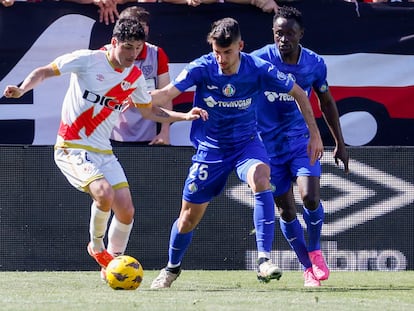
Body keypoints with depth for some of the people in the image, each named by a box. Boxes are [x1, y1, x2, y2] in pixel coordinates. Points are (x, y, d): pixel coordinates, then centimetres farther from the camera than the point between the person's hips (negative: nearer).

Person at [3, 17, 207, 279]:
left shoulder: (135, 77, 5)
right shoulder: (88, 60, -10)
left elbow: (150, 111, 21)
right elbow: (43, 72, -3)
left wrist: (184, 116, 8)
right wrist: (21, 90, -21)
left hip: (103, 152, 6)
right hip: (72, 148, -6)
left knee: (126, 210, -3)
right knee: (104, 193, -28)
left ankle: (112, 264, 20)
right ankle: (97, 246, -1)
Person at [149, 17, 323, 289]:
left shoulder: (258, 70, -17)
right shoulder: (202, 68, -18)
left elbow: (298, 94, -3)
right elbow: (168, 93, -30)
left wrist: (315, 134, -2)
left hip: (246, 143, -1)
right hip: (210, 148, 1)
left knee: (261, 178, -35)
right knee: (190, 216, 7)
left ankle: (264, 260, -35)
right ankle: (172, 268, 38)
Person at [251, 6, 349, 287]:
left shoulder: (315, 64, -5)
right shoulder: (258, 60, -13)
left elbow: (326, 102, 10)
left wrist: (340, 144, 13)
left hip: (302, 139, 1)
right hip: (268, 144, -1)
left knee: (310, 197, -17)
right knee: (285, 209, 2)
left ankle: (315, 251, 10)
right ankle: (308, 269, 17)